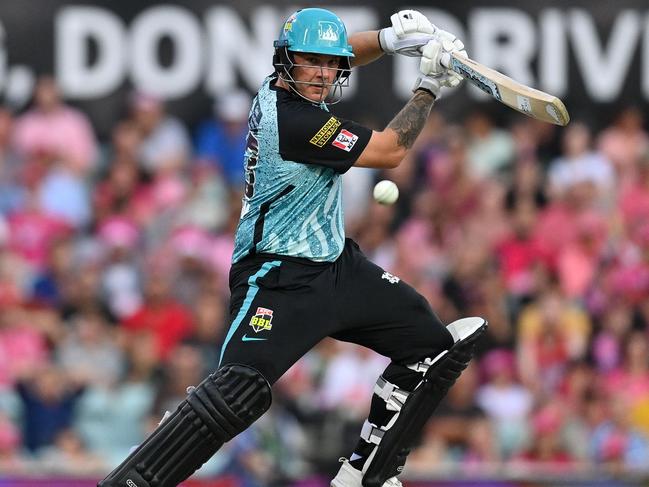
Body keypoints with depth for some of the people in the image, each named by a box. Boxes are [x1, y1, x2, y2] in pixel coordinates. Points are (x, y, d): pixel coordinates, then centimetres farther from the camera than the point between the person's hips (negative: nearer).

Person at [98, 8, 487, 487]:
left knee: (436, 349, 11)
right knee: (239, 392, -28)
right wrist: (428, 88, -2)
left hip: (336, 266, 10)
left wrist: (389, 38, 5)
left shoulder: (279, 89, 3)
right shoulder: (295, 120, -23)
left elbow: (337, 56, 26)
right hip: (280, 280, -10)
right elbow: (390, 151, -14)